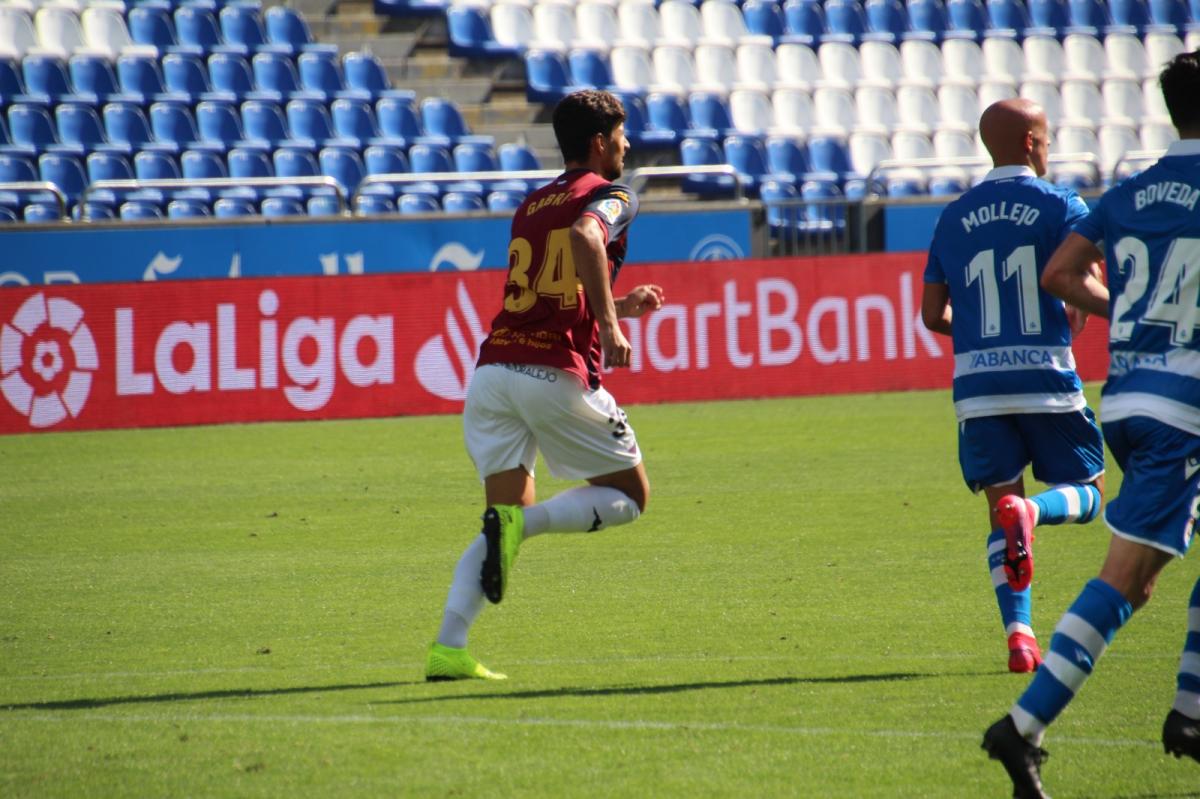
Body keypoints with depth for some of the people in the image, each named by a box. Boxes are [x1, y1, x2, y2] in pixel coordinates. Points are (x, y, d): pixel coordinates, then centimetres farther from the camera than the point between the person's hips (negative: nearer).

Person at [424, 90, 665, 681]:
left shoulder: (531, 206, 24)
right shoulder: (610, 196, 3)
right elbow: (585, 237, -22)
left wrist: (620, 307, 42)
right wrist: (610, 325, -21)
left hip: (494, 363, 6)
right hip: (558, 372, -6)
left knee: (510, 512, 12)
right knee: (630, 495, 11)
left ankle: (447, 649, -6)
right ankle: (519, 523, -15)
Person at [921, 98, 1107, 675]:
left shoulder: (954, 217, 11)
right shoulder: (1060, 206, -1)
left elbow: (933, 314, 11)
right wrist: (1071, 326, 8)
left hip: (977, 385, 3)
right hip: (1046, 378, -3)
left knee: (1002, 513, 8)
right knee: (1087, 494, 12)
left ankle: (1018, 634, -9)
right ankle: (1029, 512, -23)